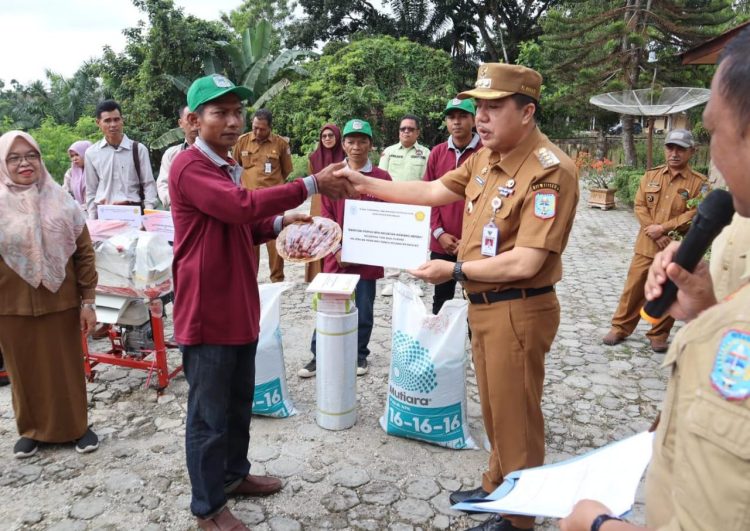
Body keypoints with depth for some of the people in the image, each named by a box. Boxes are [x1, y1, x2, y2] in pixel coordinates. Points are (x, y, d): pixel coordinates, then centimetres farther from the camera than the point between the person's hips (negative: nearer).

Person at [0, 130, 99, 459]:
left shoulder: (61, 201, -3)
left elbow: (84, 253, 0)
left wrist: (87, 301, -2)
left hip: (60, 303, 0)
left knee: (67, 367, 11)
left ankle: (77, 427, 28)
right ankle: (32, 430, 33)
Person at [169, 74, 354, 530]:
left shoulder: (228, 167, 15)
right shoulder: (189, 167, -17)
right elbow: (244, 205, -31)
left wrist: (281, 223, 4)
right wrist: (313, 184, -28)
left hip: (240, 308, 9)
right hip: (208, 312, -9)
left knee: (239, 404, 21)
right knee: (209, 414, 5)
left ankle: (235, 474, 41)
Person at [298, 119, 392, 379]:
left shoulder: (382, 177, 1)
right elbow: (326, 216, 2)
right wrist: (337, 249, -8)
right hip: (336, 256, 1)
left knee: (363, 311, 9)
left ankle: (359, 355, 25)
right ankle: (318, 355, 18)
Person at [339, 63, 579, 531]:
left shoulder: (549, 171, -23)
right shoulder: (487, 156, 4)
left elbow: (524, 263, -26)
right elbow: (433, 191, 11)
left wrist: (454, 271, -16)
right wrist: (366, 184, 6)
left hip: (518, 312, -8)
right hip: (483, 304, 8)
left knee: (515, 417, 9)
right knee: (495, 410, 23)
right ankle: (497, 488, 45)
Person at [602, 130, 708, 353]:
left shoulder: (699, 182, -4)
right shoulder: (650, 175, 6)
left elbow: (695, 215, -11)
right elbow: (640, 206, 0)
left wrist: (663, 228, -18)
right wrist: (654, 233, -13)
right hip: (646, 245, 2)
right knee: (634, 288, 8)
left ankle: (659, 335, 24)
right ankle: (620, 328, 21)